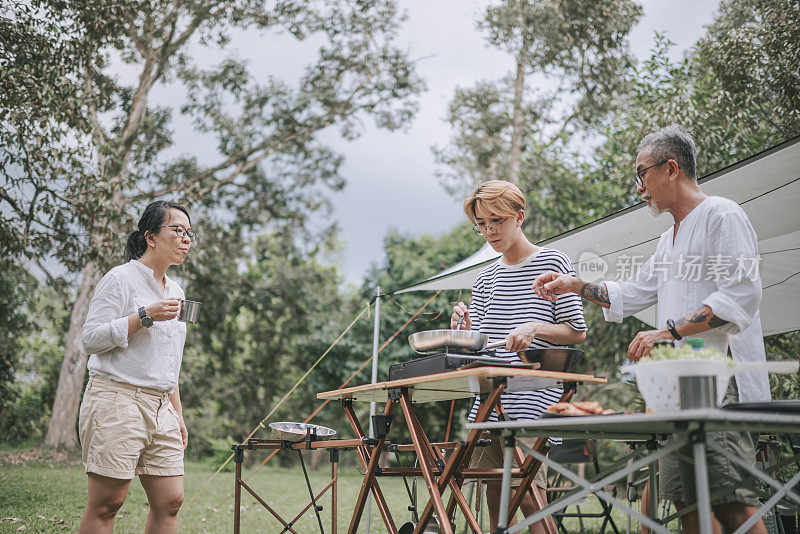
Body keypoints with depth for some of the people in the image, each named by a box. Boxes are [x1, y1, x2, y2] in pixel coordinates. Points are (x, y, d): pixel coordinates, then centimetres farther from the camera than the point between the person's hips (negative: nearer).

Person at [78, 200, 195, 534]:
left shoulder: (174, 291, 20)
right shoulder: (121, 278, -3)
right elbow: (91, 339, -11)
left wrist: (178, 415, 20)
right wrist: (145, 316, -18)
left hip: (160, 407, 7)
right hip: (117, 399, -7)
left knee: (170, 503, 2)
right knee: (106, 504, -6)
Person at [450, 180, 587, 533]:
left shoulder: (552, 263, 1)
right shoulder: (484, 279, 18)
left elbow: (577, 332, -1)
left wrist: (535, 327, -18)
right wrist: (466, 327, -2)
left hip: (532, 399, -6)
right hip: (489, 399, 6)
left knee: (529, 496, -11)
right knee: (494, 494, 6)